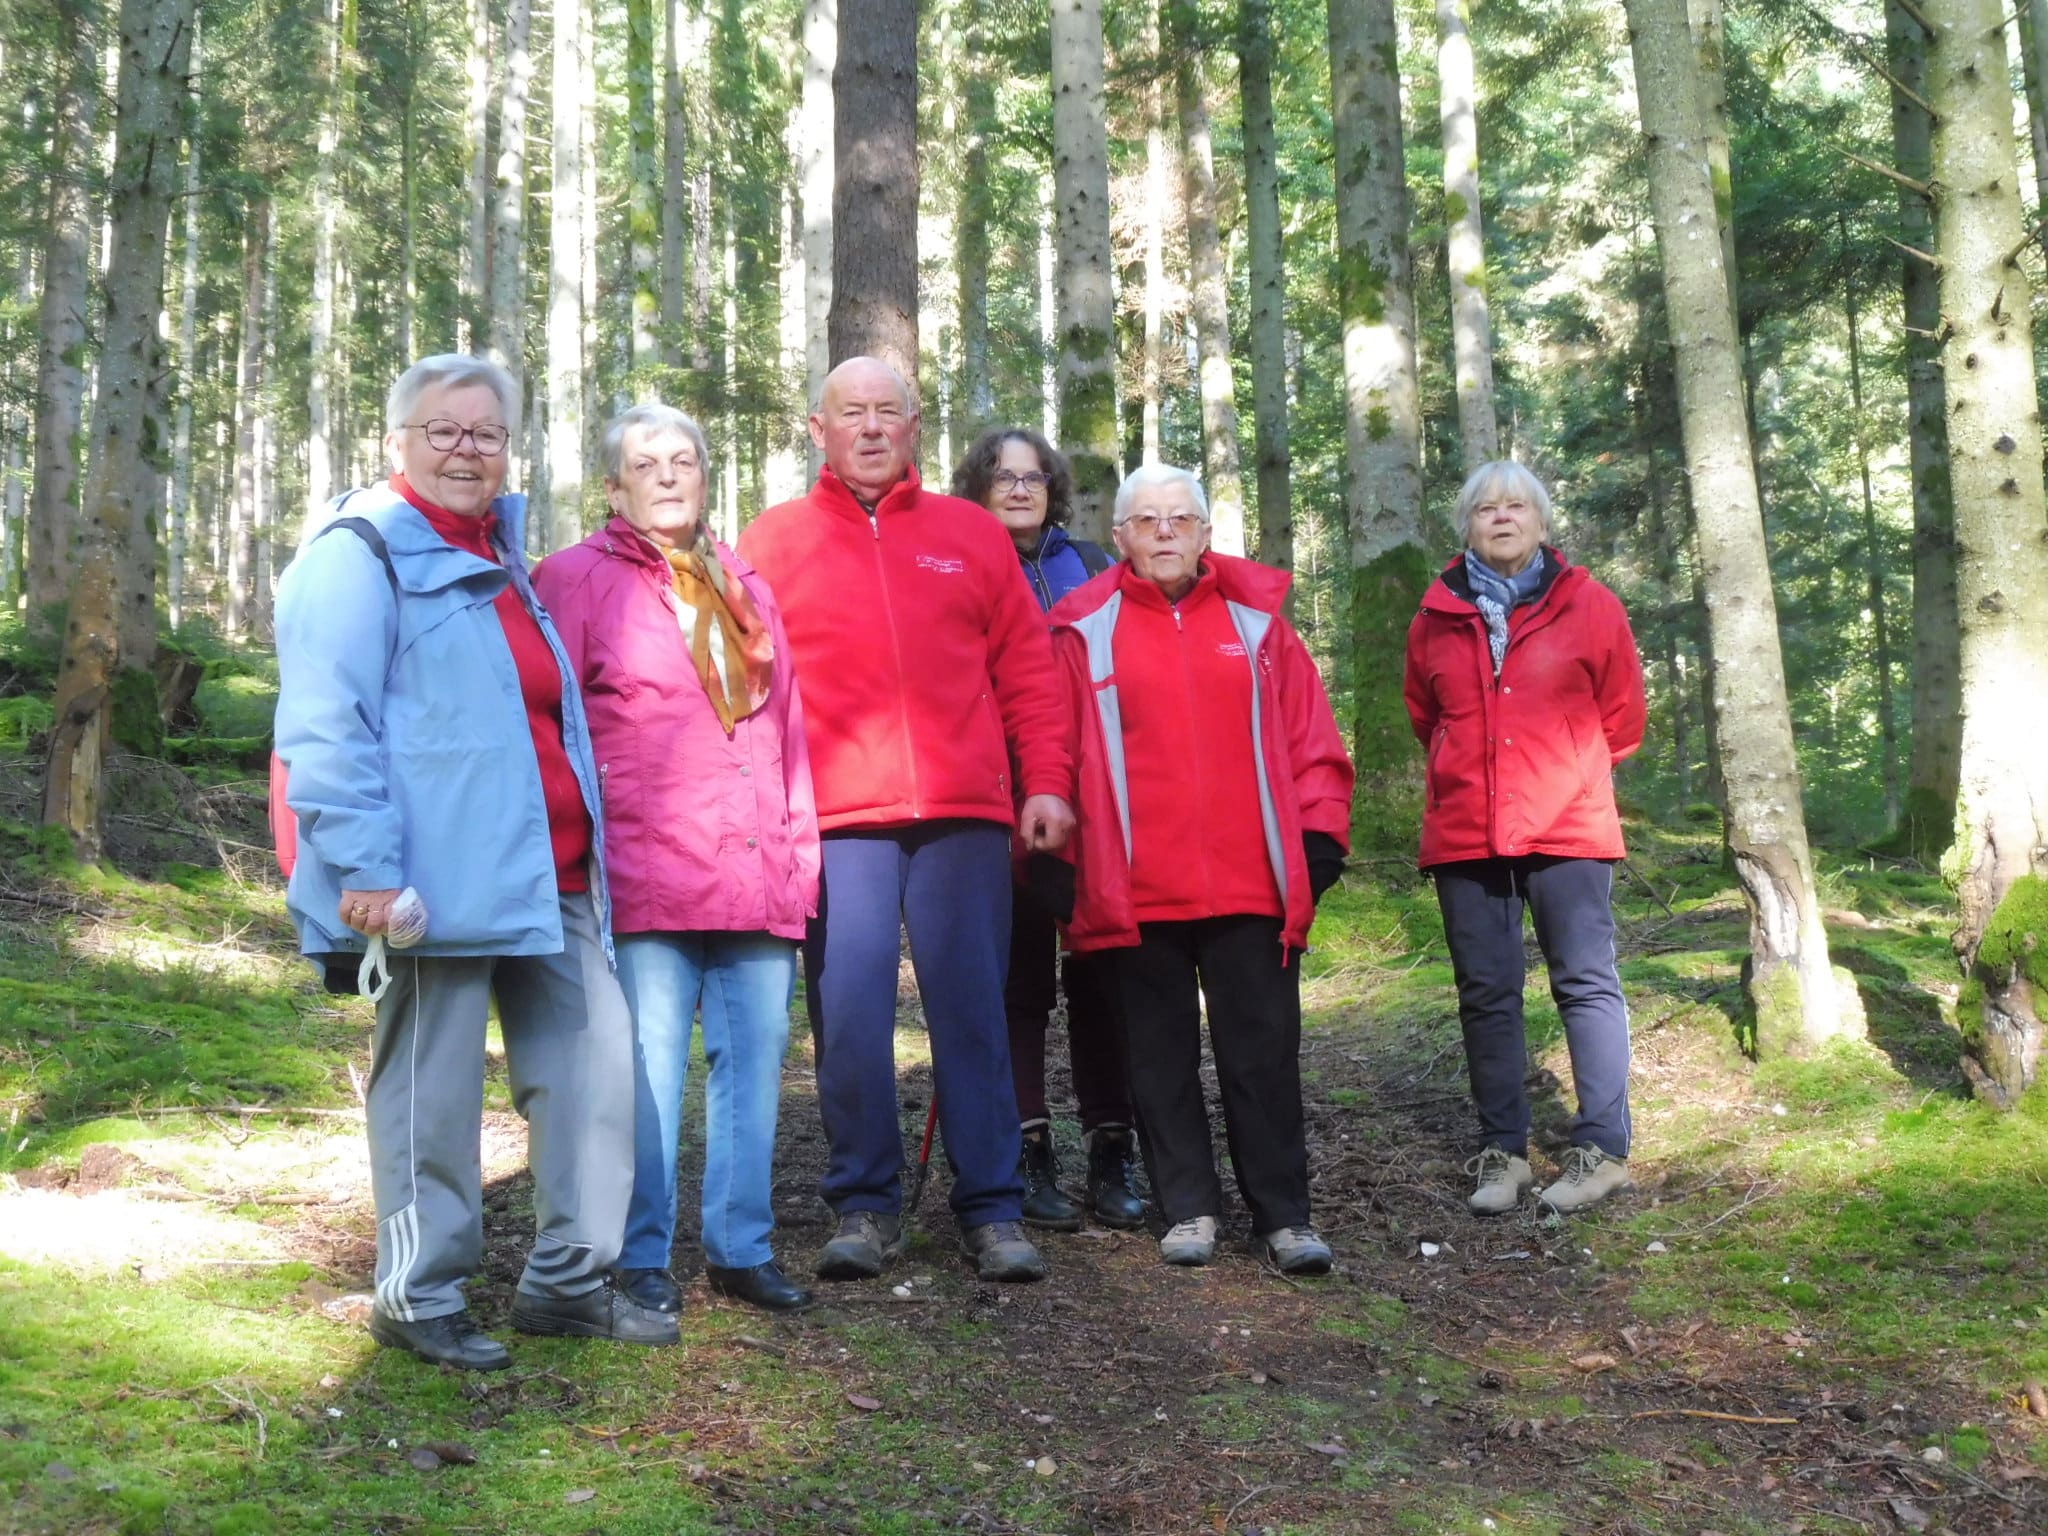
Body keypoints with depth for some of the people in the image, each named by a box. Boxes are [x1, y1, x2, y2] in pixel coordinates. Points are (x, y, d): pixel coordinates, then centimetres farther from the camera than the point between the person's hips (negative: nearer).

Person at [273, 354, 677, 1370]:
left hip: (547, 875, 8)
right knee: (433, 1090, 0)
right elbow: (324, 724, -14)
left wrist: (584, 843, 25)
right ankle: (416, 1301, 14)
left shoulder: (498, 559, 22)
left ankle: (569, 1278, 20)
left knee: (594, 1060, 8)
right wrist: (366, 866, -23)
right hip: (440, 882, -8)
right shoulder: (361, 551, -4)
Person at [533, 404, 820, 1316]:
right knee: (649, 1070, -5)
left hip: (759, 884, 5)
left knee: (756, 1061, 6)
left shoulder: (746, 589, 22)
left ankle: (741, 1248, 18)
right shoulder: (578, 580, 5)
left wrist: (797, 854, 14)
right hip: (647, 880, -5)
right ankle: (642, 1259, 9)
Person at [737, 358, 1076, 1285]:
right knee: (849, 1016, -2)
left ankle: (991, 1209, 9)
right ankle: (866, 1207, 11)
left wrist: (1046, 782, 3)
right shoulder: (773, 541, 12)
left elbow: (1027, 673, 12)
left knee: (972, 1011, 2)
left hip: (965, 816, 1)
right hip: (835, 821, -1)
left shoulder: (973, 535, 14)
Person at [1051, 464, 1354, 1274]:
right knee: (1163, 1057, 8)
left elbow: (1310, 738, 8)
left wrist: (1321, 834, 0)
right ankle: (1189, 1210, 20)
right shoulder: (1086, 631, 4)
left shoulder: (1256, 620, 9)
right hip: (1137, 895, 0)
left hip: (1252, 887, 1)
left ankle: (1283, 1214, 12)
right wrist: (1059, 864, -2)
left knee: (1263, 1053, 5)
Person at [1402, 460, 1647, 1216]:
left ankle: (1602, 1148, 8)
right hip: (1463, 834, 3)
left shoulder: (1589, 607, 1)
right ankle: (1501, 1151, 15)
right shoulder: (1437, 616, 7)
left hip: (1567, 827, -2)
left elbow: (1621, 715, 10)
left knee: (1585, 982, 0)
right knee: (1485, 992, 6)